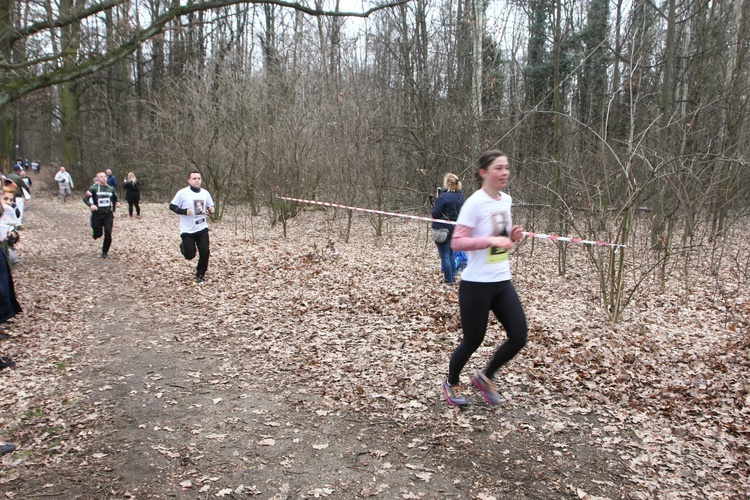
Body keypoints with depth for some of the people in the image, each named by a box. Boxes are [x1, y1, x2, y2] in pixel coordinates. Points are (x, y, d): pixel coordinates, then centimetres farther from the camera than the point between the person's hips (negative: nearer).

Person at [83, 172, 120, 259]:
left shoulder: (111, 189, 9)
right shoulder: (94, 188, -5)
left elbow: (114, 198, 25)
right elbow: (85, 198, -5)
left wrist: (117, 203, 4)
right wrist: (90, 205, -22)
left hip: (108, 215, 3)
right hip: (97, 215, -3)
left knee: (108, 234, -7)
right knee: (98, 234, 3)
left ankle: (105, 252, 9)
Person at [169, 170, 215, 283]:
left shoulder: (205, 193, 2)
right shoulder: (182, 193, -11)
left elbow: (210, 206, 14)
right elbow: (172, 206, -6)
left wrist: (211, 210, -10)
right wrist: (184, 211, -21)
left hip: (202, 228, 3)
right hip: (187, 230, -3)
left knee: (205, 252, -3)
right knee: (190, 255, 0)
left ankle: (200, 274, 17)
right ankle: (183, 247, 36)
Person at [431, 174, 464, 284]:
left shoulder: (444, 196, -18)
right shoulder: (460, 196, 5)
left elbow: (435, 214, -16)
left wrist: (436, 203, 0)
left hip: (443, 229, -7)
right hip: (455, 228, 8)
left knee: (445, 255, -1)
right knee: (451, 253, 19)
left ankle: (449, 280, 2)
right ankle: (452, 277, 25)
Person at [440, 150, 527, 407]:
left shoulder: (506, 200, 7)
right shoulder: (475, 203, -16)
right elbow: (456, 242, -20)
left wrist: (512, 236, 0)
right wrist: (492, 240, -28)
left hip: (502, 282, 7)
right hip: (476, 284, -7)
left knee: (519, 337, 4)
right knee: (473, 340, 7)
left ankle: (485, 377, 28)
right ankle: (451, 384, 34)